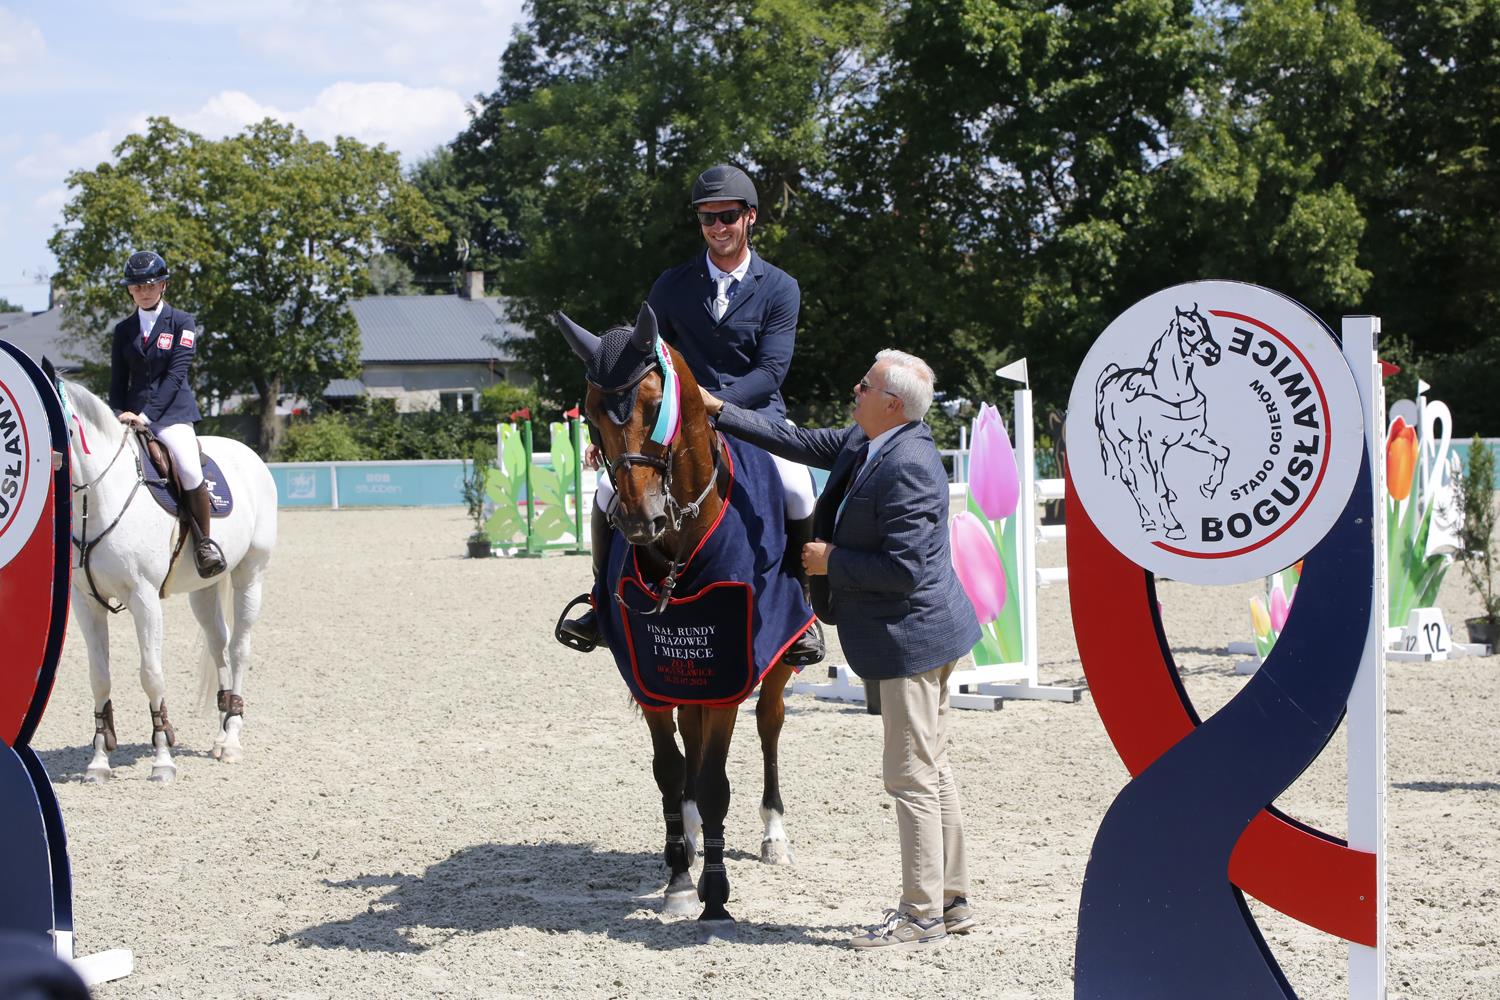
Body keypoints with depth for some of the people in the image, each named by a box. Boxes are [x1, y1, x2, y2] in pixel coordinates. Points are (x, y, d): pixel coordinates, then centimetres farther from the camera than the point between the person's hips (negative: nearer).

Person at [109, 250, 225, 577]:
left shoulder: (182, 323, 3)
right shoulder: (123, 330, 15)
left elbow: (175, 375, -8)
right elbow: (117, 381, 15)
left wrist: (146, 415, -18)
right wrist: (119, 414, -5)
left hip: (172, 410, -5)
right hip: (133, 413, 5)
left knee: (188, 468, -27)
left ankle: (205, 542, -12)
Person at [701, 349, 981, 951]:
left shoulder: (907, 468, -23)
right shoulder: (862, 442, 8)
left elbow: (905, 569, -26)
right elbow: (800, 443, 20)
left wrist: (831, 561, -15)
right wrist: (720, 412, 19)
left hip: (911, 638, -11)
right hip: (922, 636, 11)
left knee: (911, 777, -4)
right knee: (932, 771, 16)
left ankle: (922, 917, 3)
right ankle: (951, 901, 25)